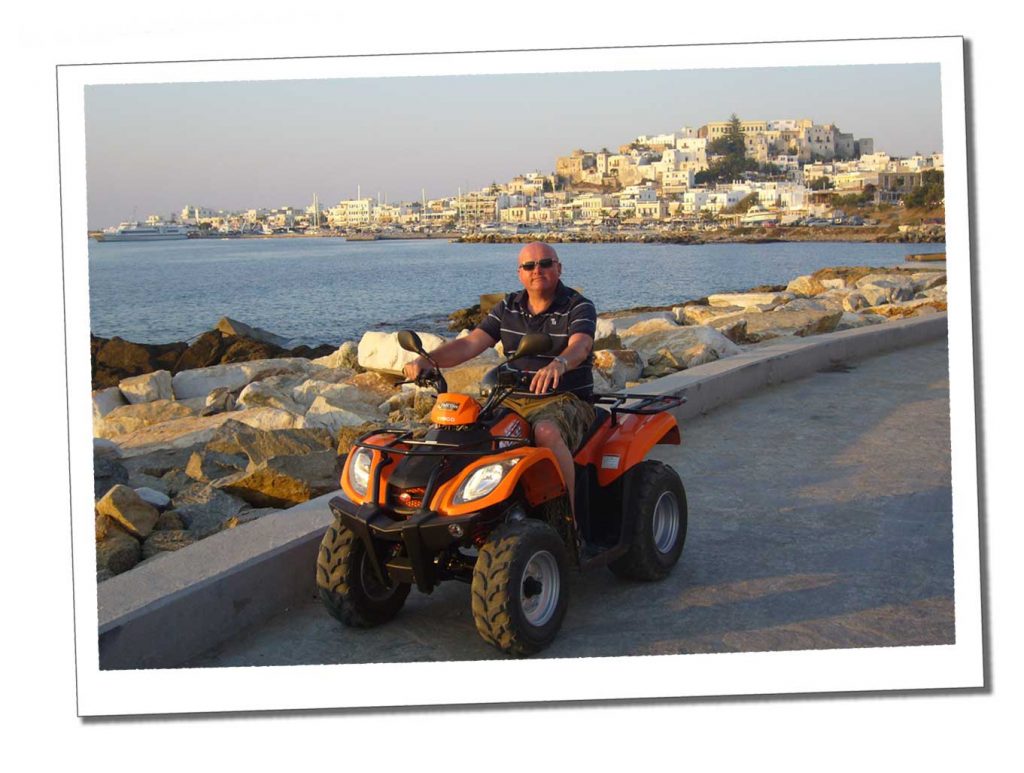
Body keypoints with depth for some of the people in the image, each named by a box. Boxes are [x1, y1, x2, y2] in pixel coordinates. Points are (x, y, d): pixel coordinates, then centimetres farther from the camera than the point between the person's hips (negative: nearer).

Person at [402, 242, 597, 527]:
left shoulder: (579, 308, -4)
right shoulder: (508, 308, 12)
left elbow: (579, 347, -25)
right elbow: (470, 343, 2)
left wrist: (558, 364, -50)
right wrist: (427, 360, -16)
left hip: (565, 400, -5)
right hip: (514, 400, 5)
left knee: (546, 432, -38)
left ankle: (568, 518, -31)